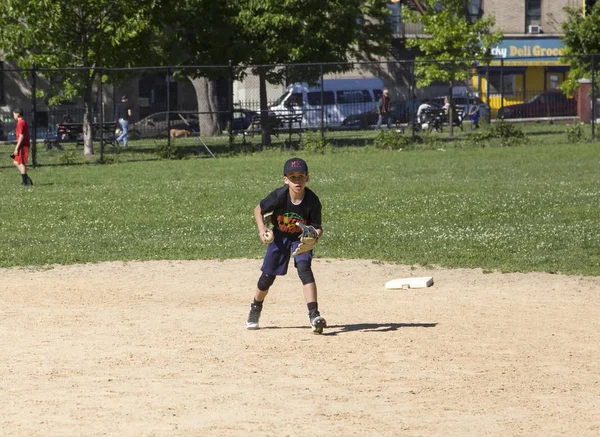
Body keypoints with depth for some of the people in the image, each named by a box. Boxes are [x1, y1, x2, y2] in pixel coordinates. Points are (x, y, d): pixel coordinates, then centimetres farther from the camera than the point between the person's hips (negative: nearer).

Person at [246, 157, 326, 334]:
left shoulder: (312, 201, -28)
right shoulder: (279, 196, -28)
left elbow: (317, 227, -20)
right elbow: (258, 209, -10)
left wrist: (315, 235, -42)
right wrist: (261, 228, -24)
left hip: (301, 237, -1)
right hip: (279, 236, 1)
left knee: (304, 269, -25)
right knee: (267, 276, 6)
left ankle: (314, 315, -30)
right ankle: (255, 309, 35)